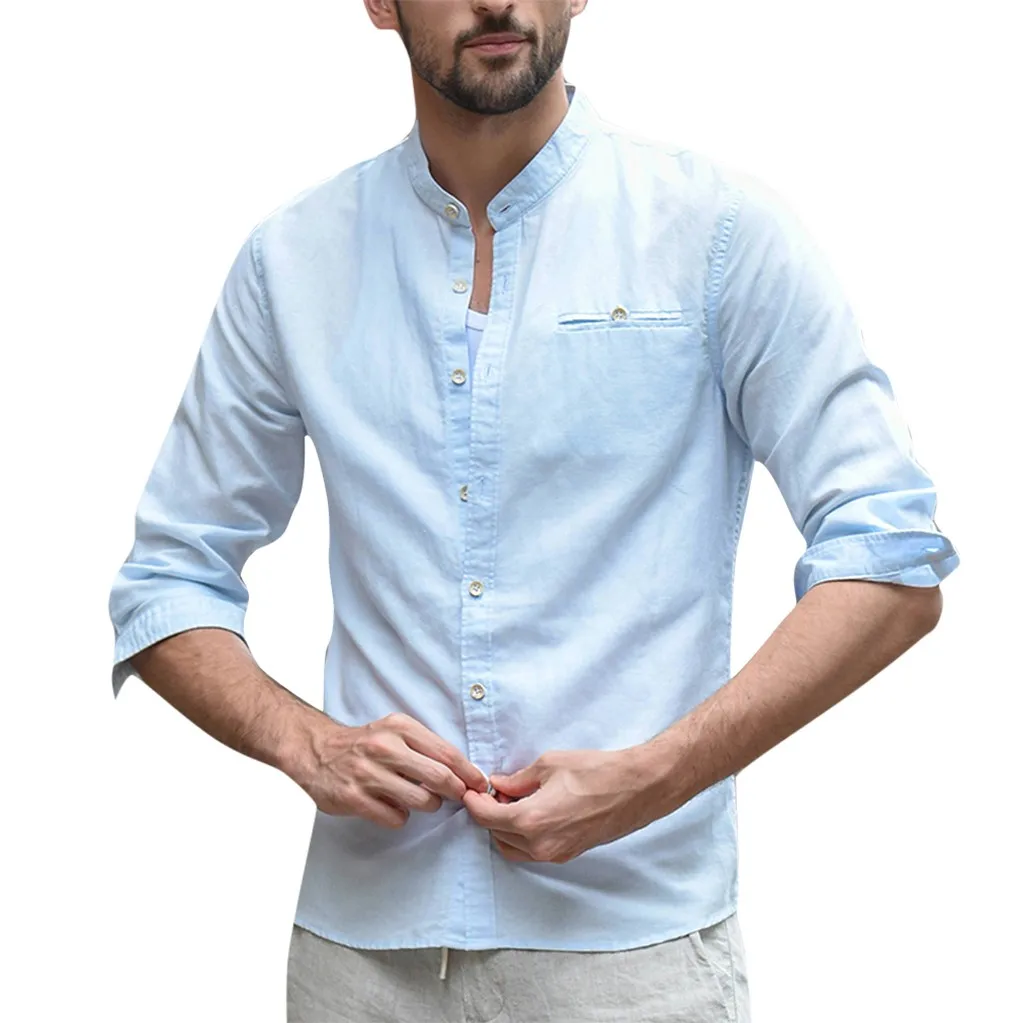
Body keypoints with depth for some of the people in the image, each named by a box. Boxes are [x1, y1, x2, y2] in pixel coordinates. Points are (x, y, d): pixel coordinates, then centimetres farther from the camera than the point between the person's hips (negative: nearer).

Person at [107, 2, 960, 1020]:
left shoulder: (718, 226, -4)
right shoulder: (290, 258, 4)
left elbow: (895, 566, -7)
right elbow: (167, 583, 9)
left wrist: (654, 776, -16)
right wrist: (307, 743, -9)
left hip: (632, 936, -2)